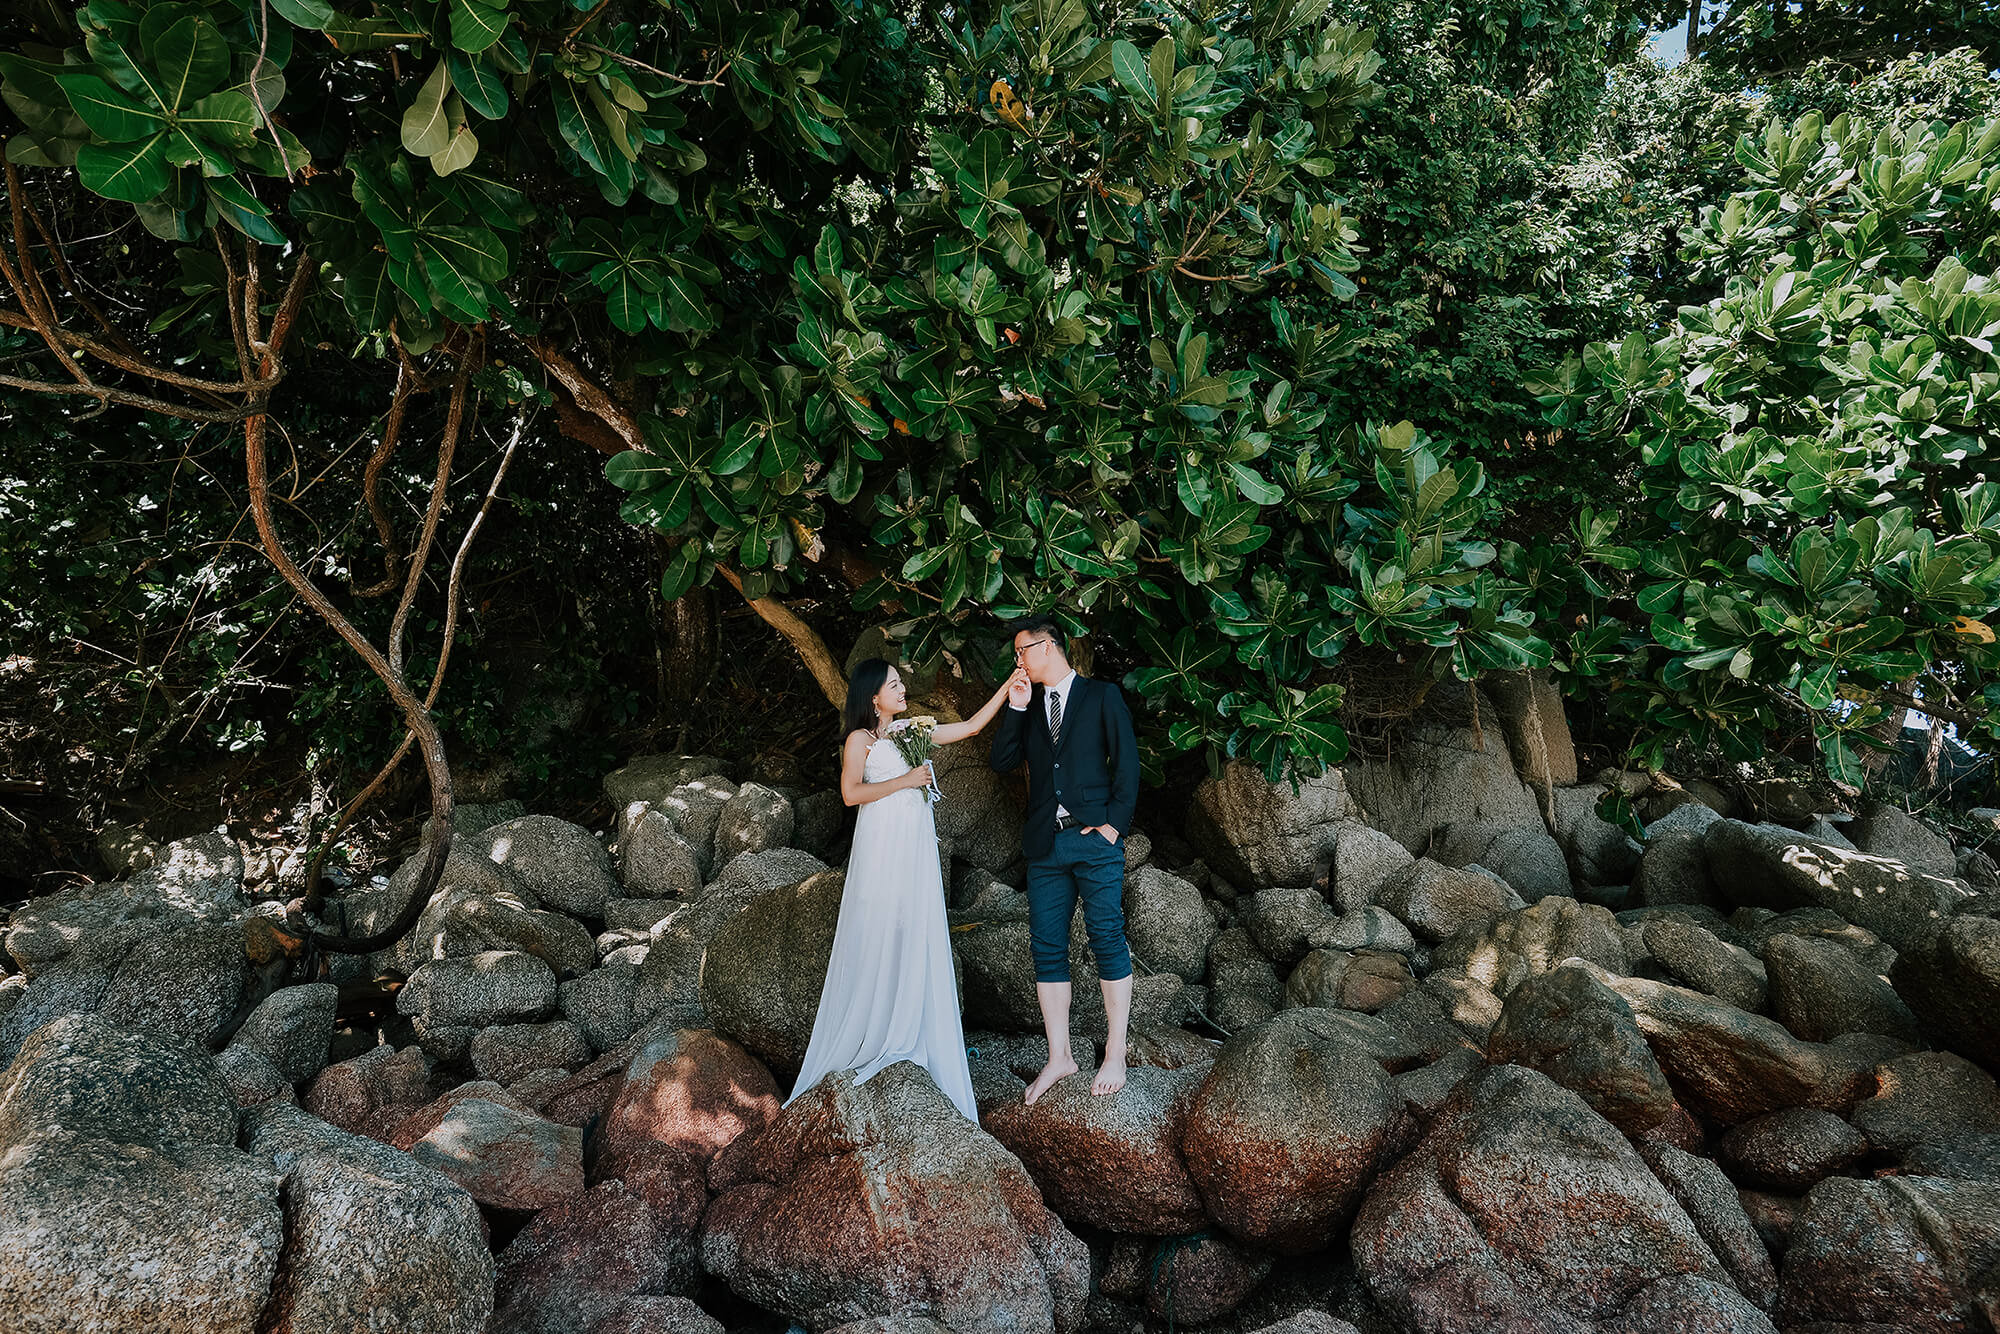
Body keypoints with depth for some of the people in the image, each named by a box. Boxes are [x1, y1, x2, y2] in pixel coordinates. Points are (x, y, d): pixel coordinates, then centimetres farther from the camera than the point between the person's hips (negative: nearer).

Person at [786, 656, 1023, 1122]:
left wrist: (1007, 686, 8)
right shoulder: (860, 739, -3)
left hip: (916, 848, 6)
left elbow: (971, 725, 14)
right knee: (878, 938, -1)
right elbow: (850, 793, -14)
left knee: (917, 938, 5)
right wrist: (905, 781, -13)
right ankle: (869, 1038, 11)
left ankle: (909, 1034, 15)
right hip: (882, 847, -5)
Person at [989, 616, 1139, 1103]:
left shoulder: (1102, 695, 4)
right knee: (1048, 948, 4)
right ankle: (1059, 1057, 13)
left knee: (1108, 942, -3)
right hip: (1045, 844, 5)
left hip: (1095, 840, -4)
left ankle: (1115, 1056, 7)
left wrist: (1114, 824, -9)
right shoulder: (1027, 705, 17)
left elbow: (1126, 761, -1)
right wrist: (1015, 707, 0)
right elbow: (1002, 762, 9)